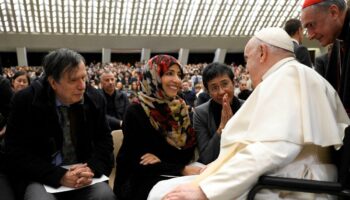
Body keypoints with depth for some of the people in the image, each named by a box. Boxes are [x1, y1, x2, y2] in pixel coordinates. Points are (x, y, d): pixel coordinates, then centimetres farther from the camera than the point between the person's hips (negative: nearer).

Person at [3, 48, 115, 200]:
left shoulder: (94, 98, -4)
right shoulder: (25, 101, -12)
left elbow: (104, 140, 4)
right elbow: (16, 154, -11)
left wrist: (92, 168, -18)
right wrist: (59, 176, -23)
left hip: (82, 170, 2)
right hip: (40, 177, -1)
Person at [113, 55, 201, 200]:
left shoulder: (181, 109, 3)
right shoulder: (135, 112, -13)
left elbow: (188, 152, 2)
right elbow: (138, 163, -17)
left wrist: (162, 160, -17)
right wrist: (182, 170, -25)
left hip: (167, 177, 6)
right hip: (136, 181, -5)